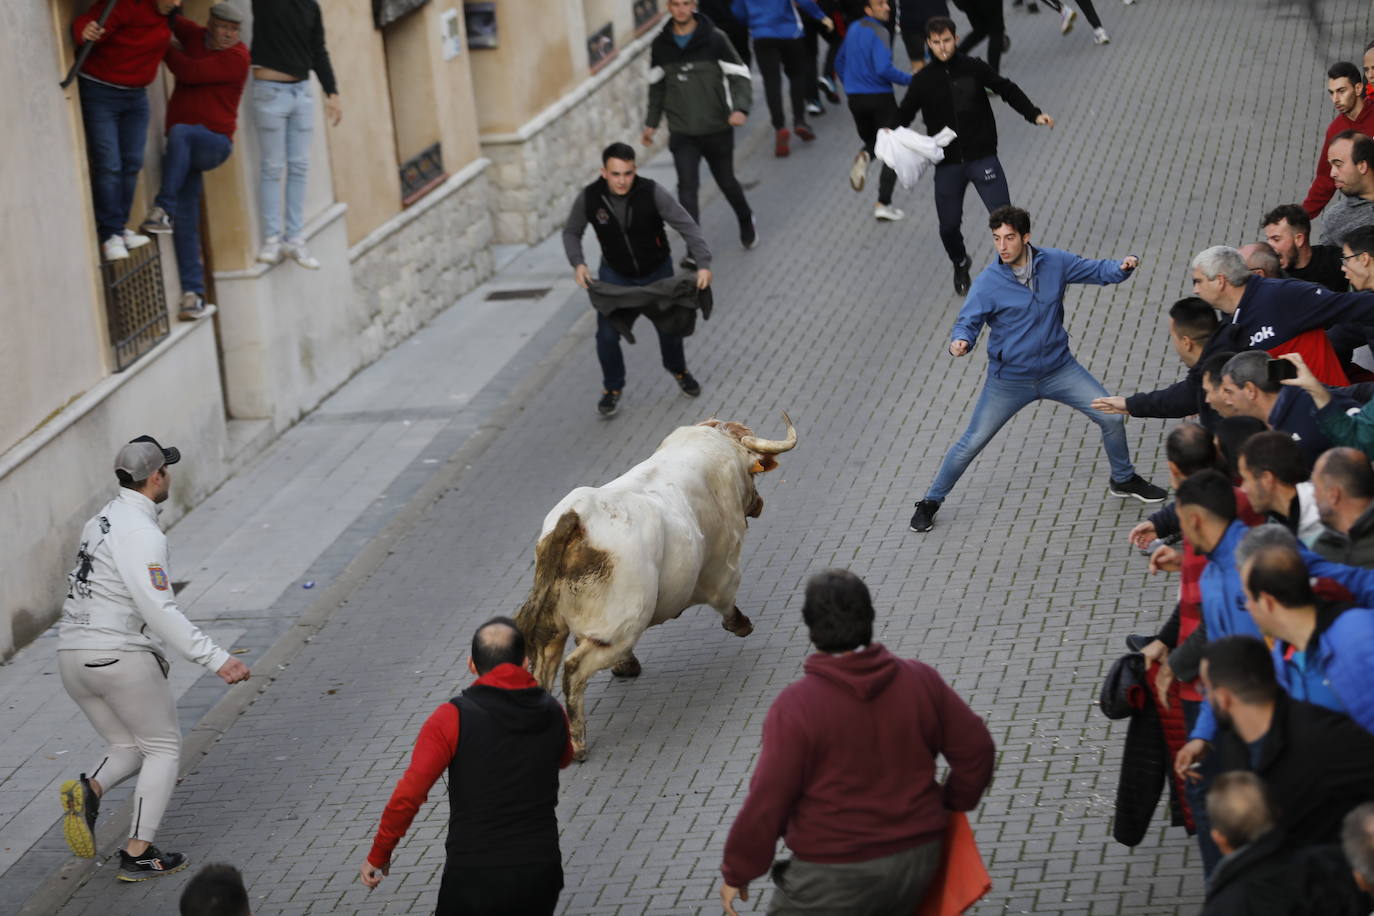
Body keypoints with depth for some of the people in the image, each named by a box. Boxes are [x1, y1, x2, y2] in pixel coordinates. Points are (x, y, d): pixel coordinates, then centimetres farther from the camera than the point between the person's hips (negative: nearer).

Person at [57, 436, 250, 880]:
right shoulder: (141, 534, -15)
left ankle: (88, 791, -11)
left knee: (129, 748, 20)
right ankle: (138, 854, -1)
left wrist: (155, 653, 29)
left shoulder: (100, 522, 14)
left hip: (73, 657, 8)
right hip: (122, 657, -8)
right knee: (163, 750, 7)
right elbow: (160, 611, -25)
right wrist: (217, 660, -27)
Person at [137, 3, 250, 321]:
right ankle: (193, 294, -5)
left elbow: (189, 72, -16)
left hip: (215, 143, -5)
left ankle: (163, 210, -38)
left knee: (180, 133, -37)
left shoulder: (237, 56, -8)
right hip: (183, 150, 5)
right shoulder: (195, 37, 10)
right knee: (186, 220, -5)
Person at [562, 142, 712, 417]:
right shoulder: (589, 198, -22)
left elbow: (687, 226, -25)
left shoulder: (652, 192, -28)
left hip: (657, 271, 0)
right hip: (615, 274, 0)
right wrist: (577, 263, -22)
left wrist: (703, 263, -36)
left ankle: (678, 370, 45)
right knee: (607, 334, -10)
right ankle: (612, 389, 15)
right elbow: (571, 232, -5)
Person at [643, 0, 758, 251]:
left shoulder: (715, 39, -10)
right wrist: (651, 122, 13)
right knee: (687, 187, -12)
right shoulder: (660, 46, 1)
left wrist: (740, 108, -26)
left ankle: (746, 221, 45)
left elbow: (739, 75, -10)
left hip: (717, 129, -1)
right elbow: (657, 86, 15)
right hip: (682, 134, 1)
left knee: (726, 182, 15)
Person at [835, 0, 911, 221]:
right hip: (880, 97, -7)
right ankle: (883, 204, -4)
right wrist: (910, 80, -15)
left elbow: (840, 63, 20)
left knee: (871, 141, 26)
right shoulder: (878, 33, -15)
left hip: (855, 99, 7)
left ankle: (864, 157, -11)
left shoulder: (853, 29, 9)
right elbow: (883, 69, -25)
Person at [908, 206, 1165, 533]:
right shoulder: (987, 283, -18)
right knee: (971, 443, 0)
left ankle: (1123, 480, 28)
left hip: (1059, 368, 3)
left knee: (1111, 417, 2)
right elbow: (968, 321, -12)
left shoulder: (1054, 262, -9)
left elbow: (1096, 271, 2)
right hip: (1010, 380, -3)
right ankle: (931, 502, 18)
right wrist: (960, 342, -36)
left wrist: (1122, 266, -20)